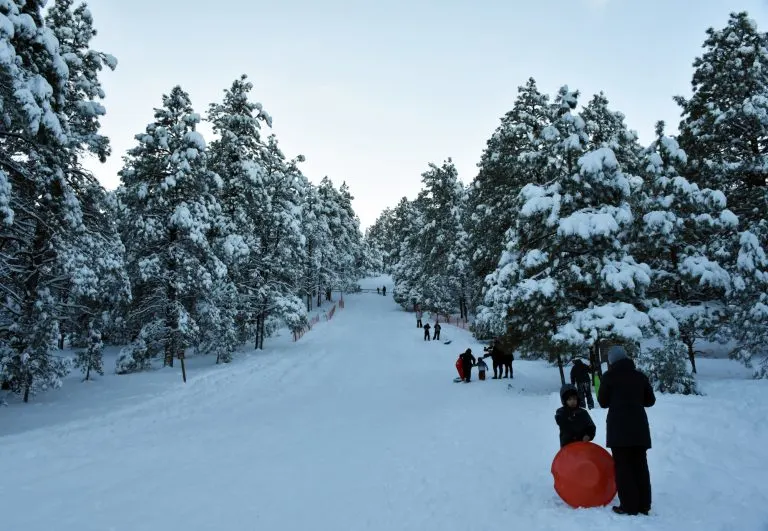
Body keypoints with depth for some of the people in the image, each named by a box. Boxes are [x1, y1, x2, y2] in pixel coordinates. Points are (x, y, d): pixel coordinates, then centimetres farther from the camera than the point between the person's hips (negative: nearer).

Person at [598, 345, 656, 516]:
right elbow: (650, 400, 12)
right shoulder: (640, 376, 6)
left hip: (618, 427, -4)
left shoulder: (609, 376, -5)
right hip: (639, 426, 5)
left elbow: (603, 402, 0)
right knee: (640, 465, 12)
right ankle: (643, 505, 17)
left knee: (622, 466, 2)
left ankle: (629, 506, 1)